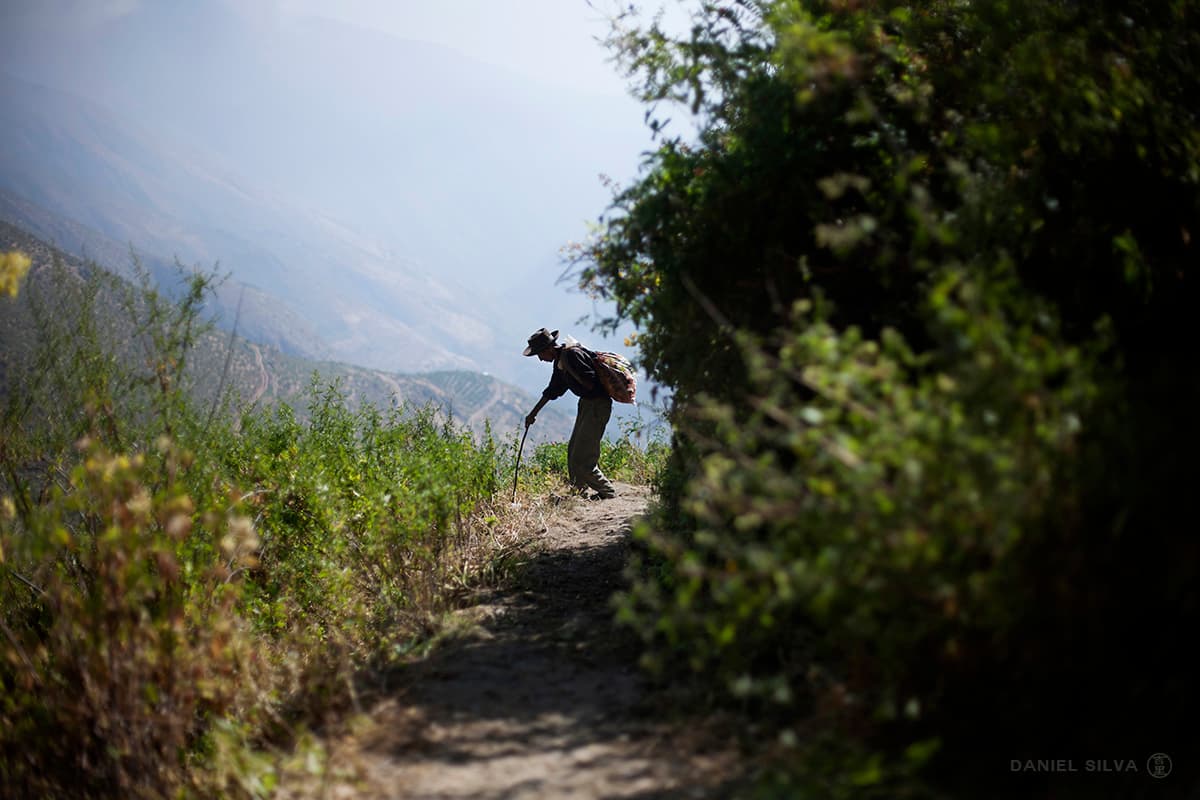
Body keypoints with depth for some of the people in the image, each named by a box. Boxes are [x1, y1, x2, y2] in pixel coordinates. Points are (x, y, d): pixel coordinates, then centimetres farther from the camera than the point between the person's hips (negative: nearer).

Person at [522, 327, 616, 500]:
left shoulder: (573, 354, -20)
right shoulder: (560, 359, 10)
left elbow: (590, 384, -25)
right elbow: (553, 390, 24)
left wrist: (567, 366, -18)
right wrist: (534, 413, 30)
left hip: (598, 405, -10)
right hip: (586, 403, 10)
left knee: (581, 459, -9)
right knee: (573, 452, 16)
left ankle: (608, 493, 3)